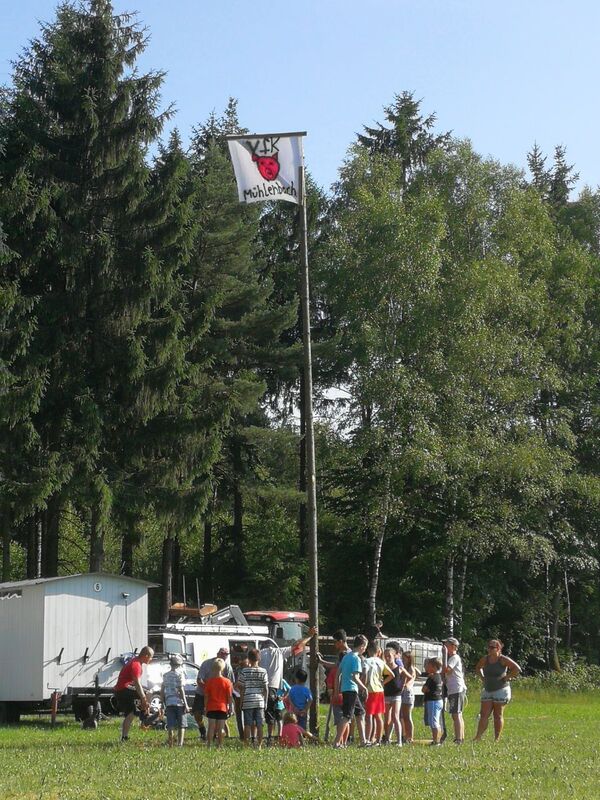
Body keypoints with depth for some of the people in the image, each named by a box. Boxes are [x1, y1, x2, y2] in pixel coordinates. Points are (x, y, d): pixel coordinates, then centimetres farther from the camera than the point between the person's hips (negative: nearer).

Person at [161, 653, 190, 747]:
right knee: (181, 725, 2)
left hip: (169, 702, 4)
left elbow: (162, 690, 13)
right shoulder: (179, 674, -6)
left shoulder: (166, 675, 10)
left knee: (170, 725, 7)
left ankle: (170, 744, 8)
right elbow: (181, 690, -11)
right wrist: (186, 704, -10)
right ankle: (180, 744, -4)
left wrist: (164, 703, 22)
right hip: (179, 702, -4)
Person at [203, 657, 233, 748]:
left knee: (211, 727, 3)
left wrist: (205, 706, 8)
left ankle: (209, 745, 2)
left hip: (211, 707, 0)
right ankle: (219, 746, 7)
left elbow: (206, 696, 0)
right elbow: (229, 697, -3)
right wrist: (230, 707, 6)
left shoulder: (209, 681, -2)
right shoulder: (227, 682, -4)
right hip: (223, 707, 0)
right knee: (221, 728, 5)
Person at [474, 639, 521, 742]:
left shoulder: (503, 659, -11)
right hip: (487, 691, 5)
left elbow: (517, 669, -16)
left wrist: (506, 678, -15)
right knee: (484, 715, 1)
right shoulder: (485, 659, 5)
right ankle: (477, 738, -2)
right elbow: (478, 668, 25)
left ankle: (497, 739, 6)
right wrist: (482, 678, 10)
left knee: (498, 715, 1)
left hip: (501, 690, -5)